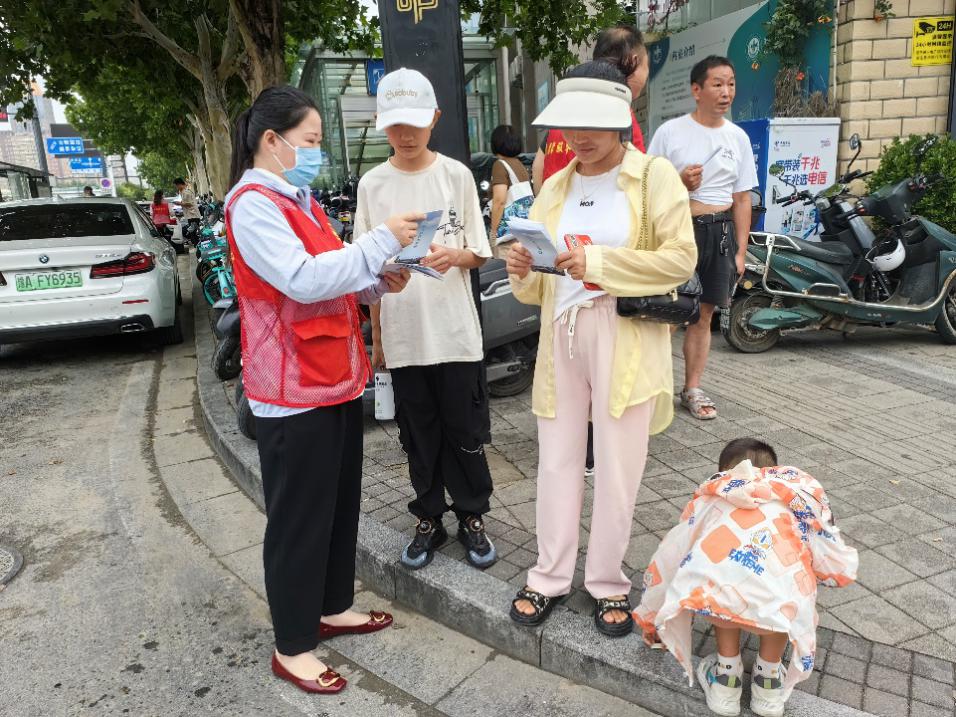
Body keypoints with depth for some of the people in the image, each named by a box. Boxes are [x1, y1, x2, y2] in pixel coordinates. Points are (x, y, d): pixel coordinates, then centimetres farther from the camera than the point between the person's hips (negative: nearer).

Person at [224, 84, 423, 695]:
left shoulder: (301, 200, 16)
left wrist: (379, 283, 2)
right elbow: (303, 280, -25)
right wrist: (382, 241, -21)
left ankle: (333, 608, 36)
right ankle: (292, 647, 20)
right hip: (293, 388, -9)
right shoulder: (252, 204, -14)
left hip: (338, 376, 9)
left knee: (342, 501, 18)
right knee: (299, 517, 2)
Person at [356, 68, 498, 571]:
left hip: (455, 330, -1)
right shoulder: (372, 184, 4)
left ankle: (472, 518, 26)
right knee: (418, 435, 12)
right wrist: (376, 335, 5)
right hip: (402, 332, 2)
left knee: (464, 431, 6)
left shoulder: (456, 175, 0)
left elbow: (479, 254, 2)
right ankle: (429, 520, 29)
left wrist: (456, 256, -21)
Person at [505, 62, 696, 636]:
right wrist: (524, 272, -11)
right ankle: (551, 576, 25)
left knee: (617, 468, 5)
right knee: (557, 462, 9)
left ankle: (609, 582, 24)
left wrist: (600, 262, -19)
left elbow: (681, 259, -10)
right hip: (561, 335, 4)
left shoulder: (655, 176, 0)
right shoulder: (555, 187, 13)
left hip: (625, 339, -4)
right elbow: (539, 288, 13)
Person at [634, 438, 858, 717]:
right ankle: (768, 682, 37)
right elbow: (841, 568, 29)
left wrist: (650, 620, 51)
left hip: (711, 601, 1)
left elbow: (666, 559, 36)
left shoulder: (714, 495, 32)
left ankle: (726, 677, 35)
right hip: (775, 609, 0)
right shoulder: (801, 492, 31)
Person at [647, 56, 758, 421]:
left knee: (703, 314, 11)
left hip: (721, 232, 4)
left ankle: (692, 389, 23)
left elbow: (742, 199, 12)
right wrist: (679, 183, -19)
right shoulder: (670, 131, -3)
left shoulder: (738, 137, 10)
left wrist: (740, 250, 7)